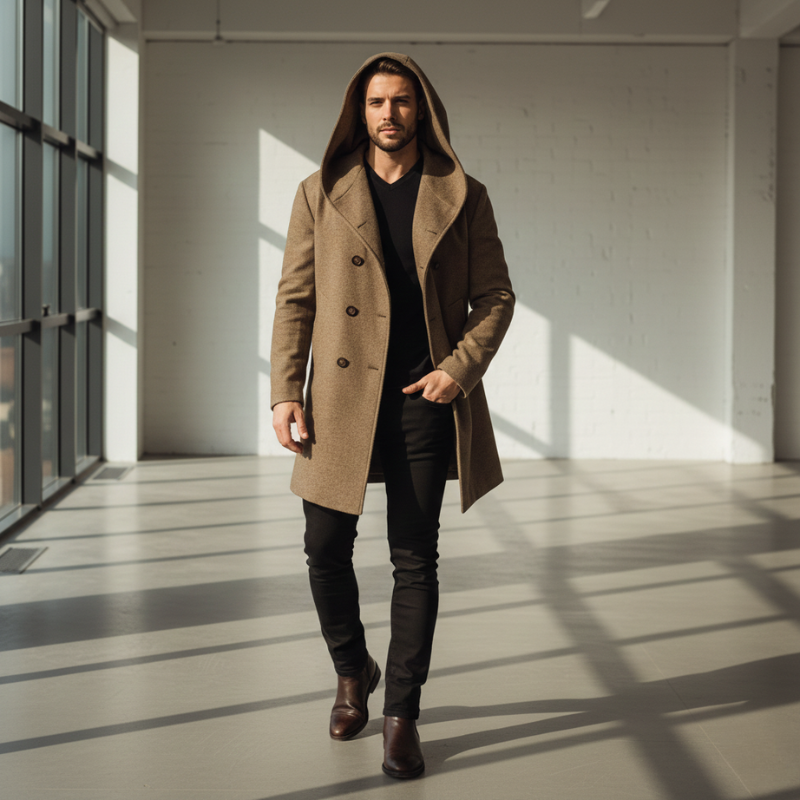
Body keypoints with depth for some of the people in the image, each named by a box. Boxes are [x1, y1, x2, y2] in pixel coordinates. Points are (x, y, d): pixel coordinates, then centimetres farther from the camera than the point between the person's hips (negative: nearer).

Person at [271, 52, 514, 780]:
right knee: (326, 548, 5)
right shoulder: (321, 195, 6)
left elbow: (495, 296, 6)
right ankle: (353, 672, 32)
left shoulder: (463, 197, 5)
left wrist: (461, 368, -9)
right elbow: (295, 297, 4)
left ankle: (402, 714, 13)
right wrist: (285, 391, -5)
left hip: (425, 397, -1)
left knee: (416, 560, 3)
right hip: (342, 396, 1)